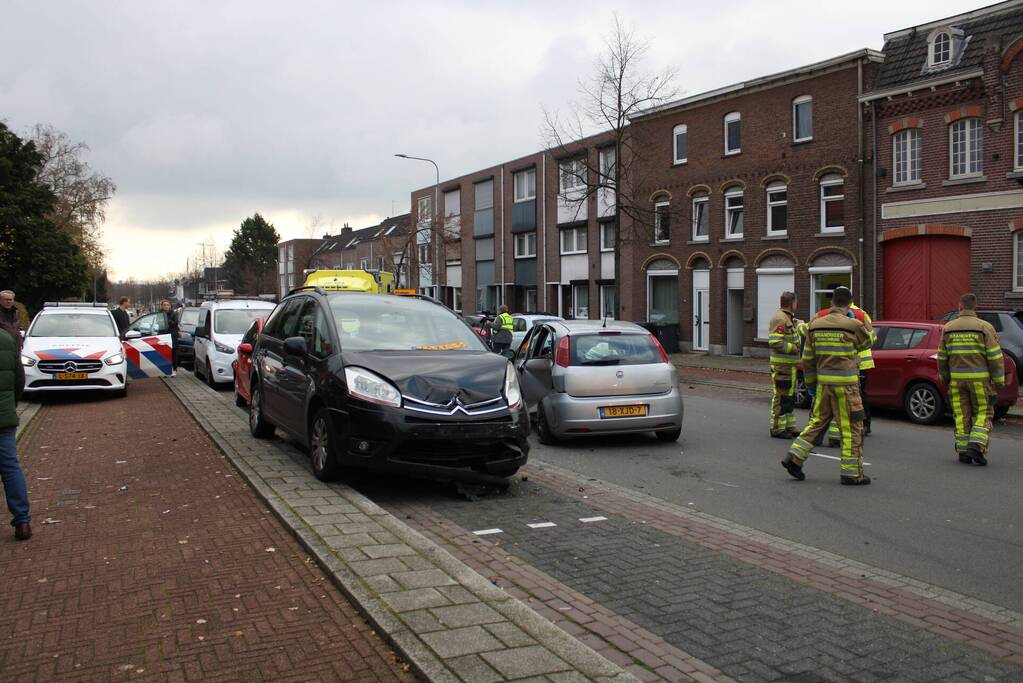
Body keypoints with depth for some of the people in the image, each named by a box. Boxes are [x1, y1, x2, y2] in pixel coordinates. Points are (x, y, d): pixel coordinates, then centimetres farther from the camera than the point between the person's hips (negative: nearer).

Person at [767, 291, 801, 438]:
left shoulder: (789, 318, 18)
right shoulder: (779, 318, -16)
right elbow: (774, 342, -24)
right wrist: (793, 348, -20)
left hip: (790, 364, 11)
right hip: (782, 364, -11)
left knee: (790, 396, 16)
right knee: (781, 397, -6)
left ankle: (789, 426, 24)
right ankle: (777, 428, -1)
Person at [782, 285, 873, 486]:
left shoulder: (815, 326, 4)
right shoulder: (853, 325, -10)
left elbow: (807, 359, 9)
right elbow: (867, 342, 12)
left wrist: (810, 383, 18)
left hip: (823, 382, 5)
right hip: (845, 384, -5)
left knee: (817, 421, 16)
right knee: (851, 428, 3)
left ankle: (794, 456, 11)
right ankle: (852, 472, 8)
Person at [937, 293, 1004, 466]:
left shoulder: (948, 328, 2)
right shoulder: (985, 327, -7)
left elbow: (942, 356, 7)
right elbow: (995, 356, -8)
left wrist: (944, 377, 18)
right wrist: (999, 380, -3)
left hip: (957, 379, 3)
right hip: (980, 379, -2)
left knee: (962, 415, 10)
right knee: (983, 414, 7)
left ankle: (963, 451, 10)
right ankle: (976, 446, -9)